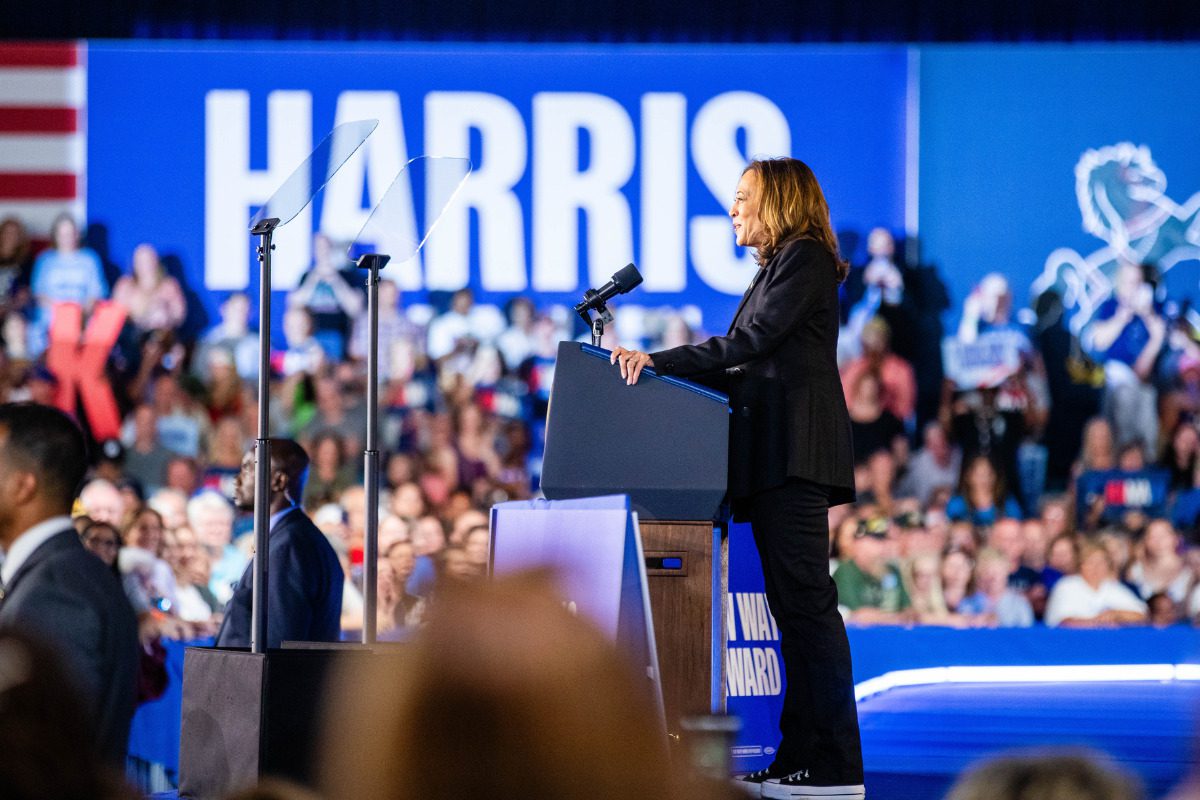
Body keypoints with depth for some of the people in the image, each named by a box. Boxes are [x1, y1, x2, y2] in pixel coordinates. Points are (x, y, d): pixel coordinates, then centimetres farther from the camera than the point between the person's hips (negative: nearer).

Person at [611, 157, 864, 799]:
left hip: (795, 452, -10)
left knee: (805, 601, -12)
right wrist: (660, 367, 15)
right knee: (794, 604, 7)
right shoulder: (776, 267, 24)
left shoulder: (805, 258, -5)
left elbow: (752, 343, -15)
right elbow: (753, 366, 20)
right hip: (774, 457, 10)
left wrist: (660, 360, -16)